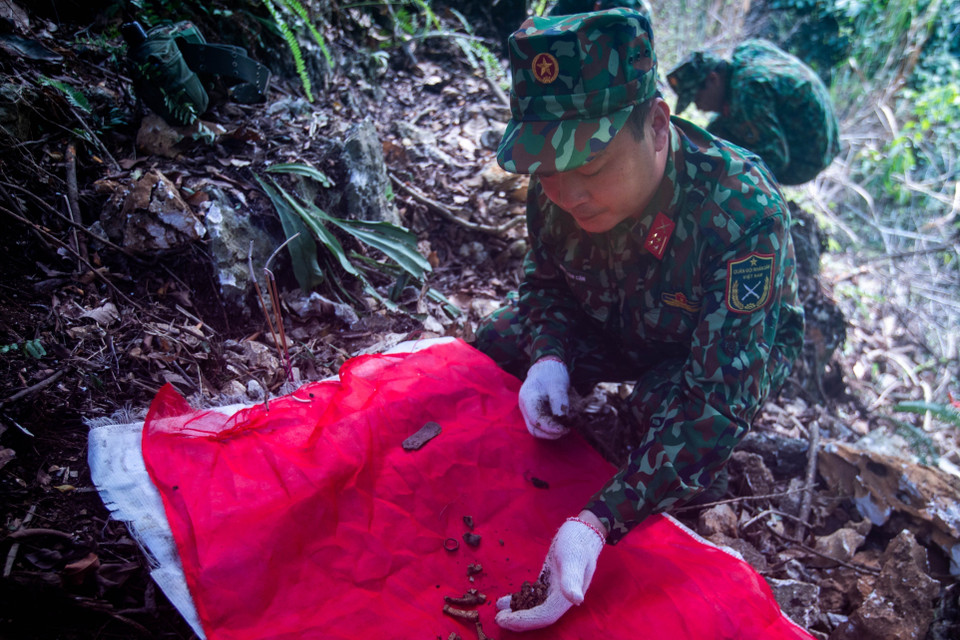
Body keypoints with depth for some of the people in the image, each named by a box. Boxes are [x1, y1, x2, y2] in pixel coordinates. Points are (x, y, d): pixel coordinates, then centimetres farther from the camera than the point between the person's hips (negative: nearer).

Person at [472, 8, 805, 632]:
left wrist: (599, 523, -51)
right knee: (496, 341, -14)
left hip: (741, 341, -4)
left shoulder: (746, 212, -40)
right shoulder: (559, 185, -24)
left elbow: (718, 401, -42)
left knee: (678, 412, -35)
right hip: (613, 326, 5)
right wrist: (550, 357, -28)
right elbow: (544, 280, -4)